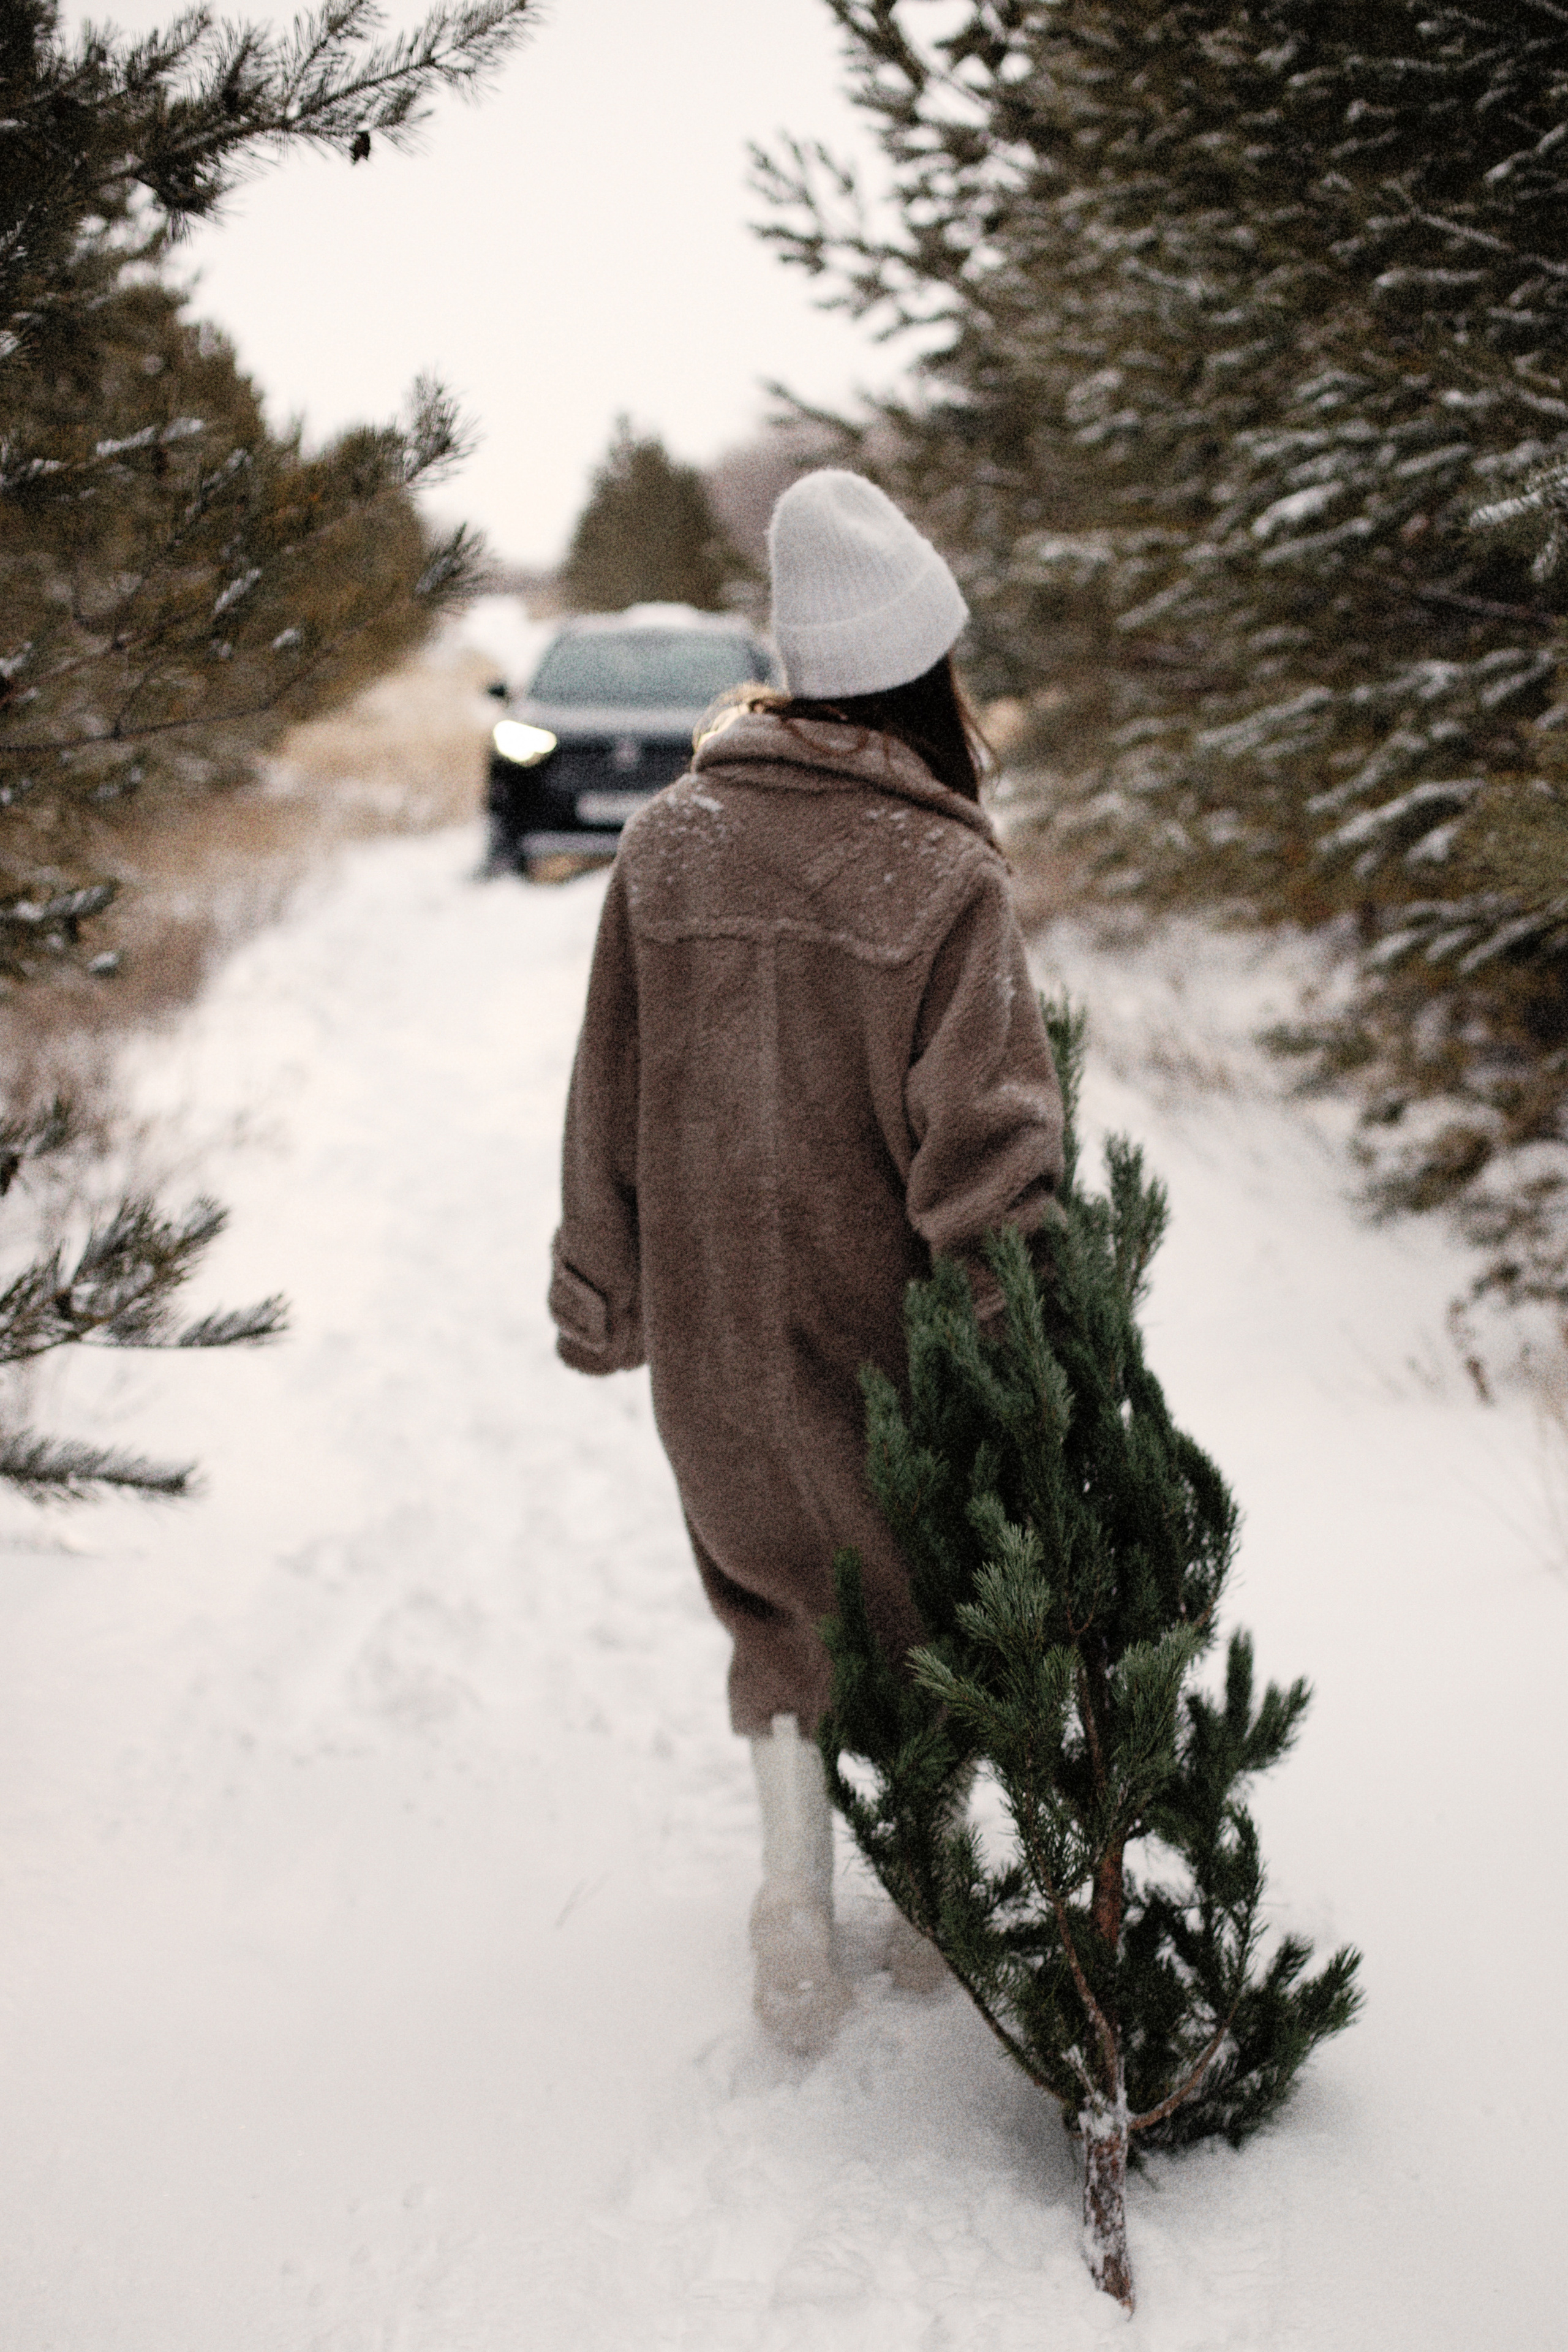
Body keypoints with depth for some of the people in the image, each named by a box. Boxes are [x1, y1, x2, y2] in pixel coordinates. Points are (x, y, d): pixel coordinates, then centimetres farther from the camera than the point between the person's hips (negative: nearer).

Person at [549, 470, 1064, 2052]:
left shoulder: (667, 844, -6)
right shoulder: (945, 878, -18)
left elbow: (609, 1100, 2)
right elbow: (986, 1144, -19)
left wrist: (602, 1302, 14)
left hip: (712, 1328, 3)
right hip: (880, 1330, -3)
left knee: (779, 1595, 23)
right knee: (929, 1590, 21)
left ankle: (793, 1860, 7)